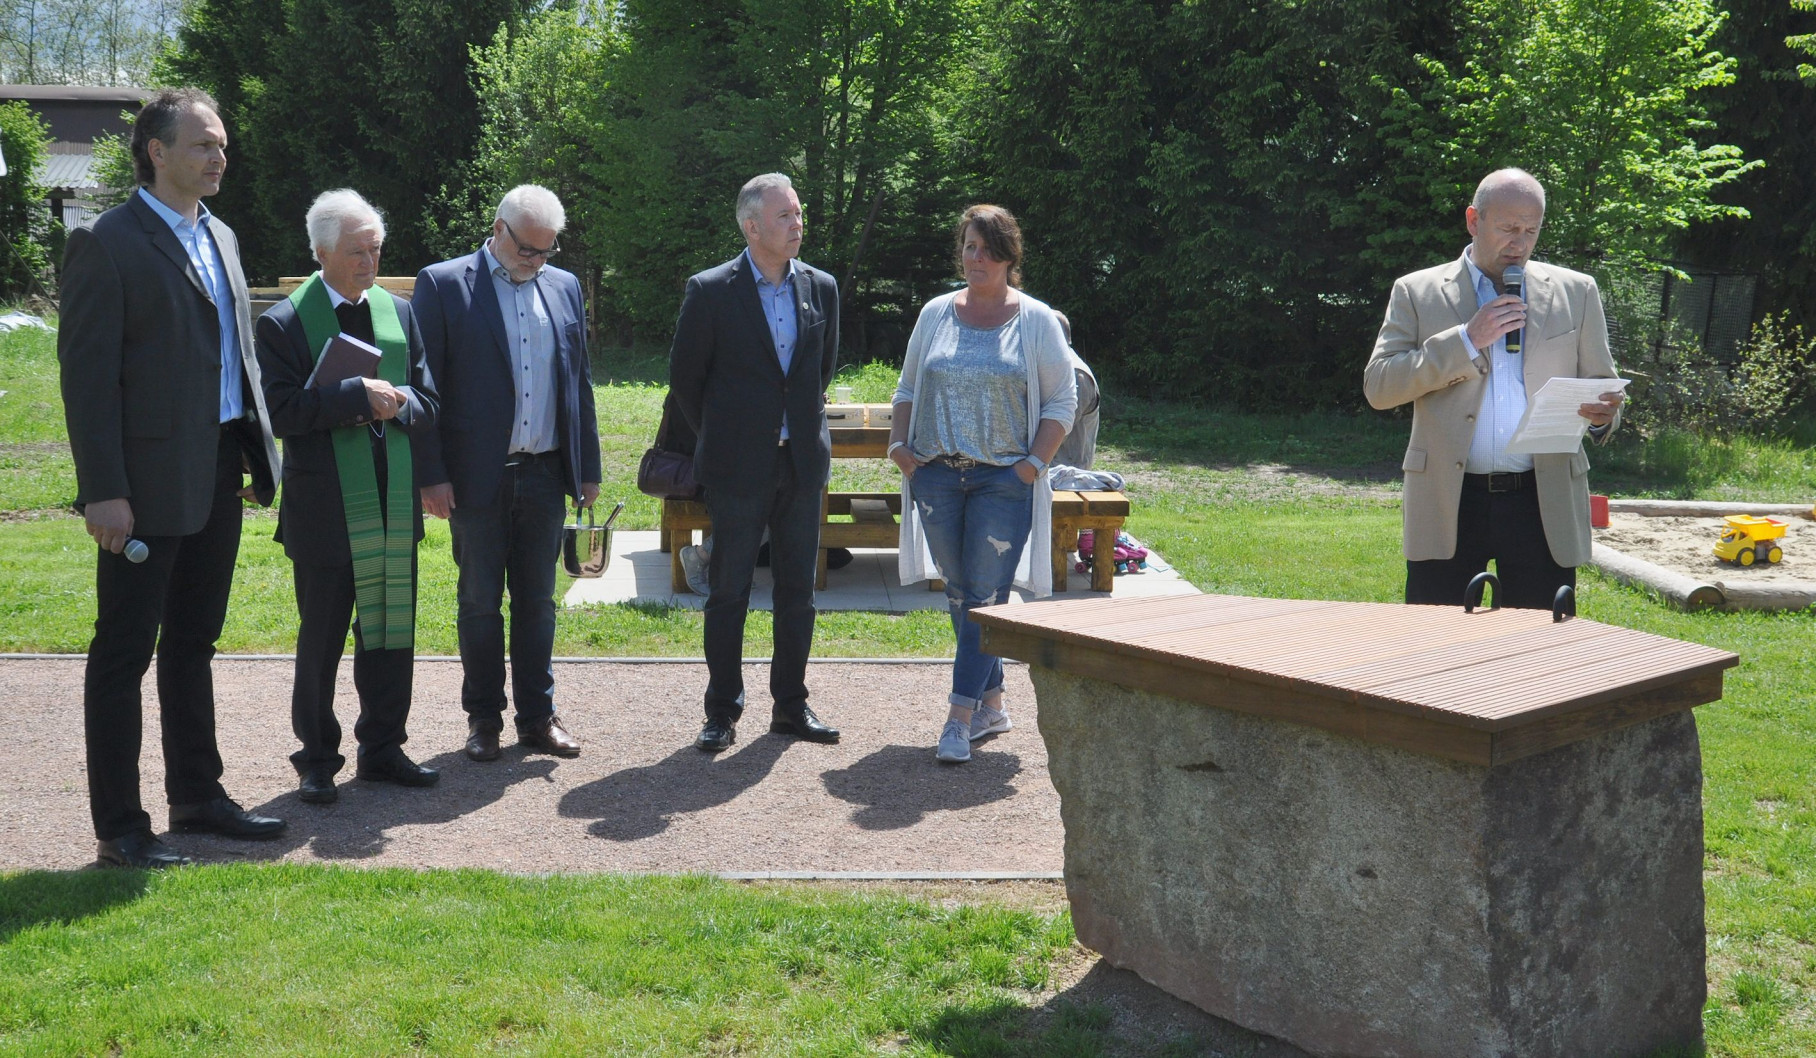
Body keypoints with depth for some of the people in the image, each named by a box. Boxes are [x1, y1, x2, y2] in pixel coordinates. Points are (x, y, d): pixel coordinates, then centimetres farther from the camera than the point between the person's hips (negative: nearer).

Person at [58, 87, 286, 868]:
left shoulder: (219, 237, 14)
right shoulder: (106, 244, -9)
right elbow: (86, 373, -13)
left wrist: (257, 449, 11)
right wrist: (103, 490, -18)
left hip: (218, 479, 8)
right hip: (149, 482, -8)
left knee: (193, 643, 17)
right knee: (124, 652, 2)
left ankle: (196, 795, 29)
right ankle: (119, 827, 10)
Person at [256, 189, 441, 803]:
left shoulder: (399, 313, 10)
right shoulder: (283, 324, -5)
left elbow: (427, 403, 10)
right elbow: (280, 412, -15)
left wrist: (397, 405, -11)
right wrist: (356, 396, -21)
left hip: (393, 506, 4)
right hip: (324, 510, -4)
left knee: (391, 633, 10)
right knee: (320, 638, 6)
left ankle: (382, 748, 24)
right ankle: (317, 759, 19)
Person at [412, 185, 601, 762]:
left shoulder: (564, 286, 10)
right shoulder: (443, 284, -4)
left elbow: (579, 382, 13)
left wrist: (588, 468, 10)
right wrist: (431, 475, -10)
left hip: (545, 474, 4)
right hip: (477, 477, -3)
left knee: (537, 599, 10)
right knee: (480, 600, 6)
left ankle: (537, 715, 19)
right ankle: (483, 717, 18)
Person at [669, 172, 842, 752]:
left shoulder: (821, 288, 5)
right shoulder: (711, 291, -7)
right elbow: (684, 376, 2)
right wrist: (716, 437, 7)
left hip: (802, 462, 4)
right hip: (739, 466, -4)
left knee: (798, 590, 9)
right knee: (728, 591, 4)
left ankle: (791, 705, 20)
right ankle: (722, 712, 14)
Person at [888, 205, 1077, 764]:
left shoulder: (1036, 320, 2)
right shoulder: (936, 314, 11)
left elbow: (1061, 400, 2)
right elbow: (908, 389, 18)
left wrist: (1035, 462, -9)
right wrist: (900, 445, 3)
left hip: (1003, 479, -4)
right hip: (937, 475, 4)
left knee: (985, 596, -8)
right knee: (958, 593, 8)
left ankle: (961, 718, -7)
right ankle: (992, 704, 21)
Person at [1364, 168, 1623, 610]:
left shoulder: (1576, 292, 13)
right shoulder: (1417, 292, 8)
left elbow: (1600, 386, 15)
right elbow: (1378, 386, -2)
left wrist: (1601, 416, -10)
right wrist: (1467, 340, -10)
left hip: (1544, 507, 1)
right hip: (1447, 507, -1)